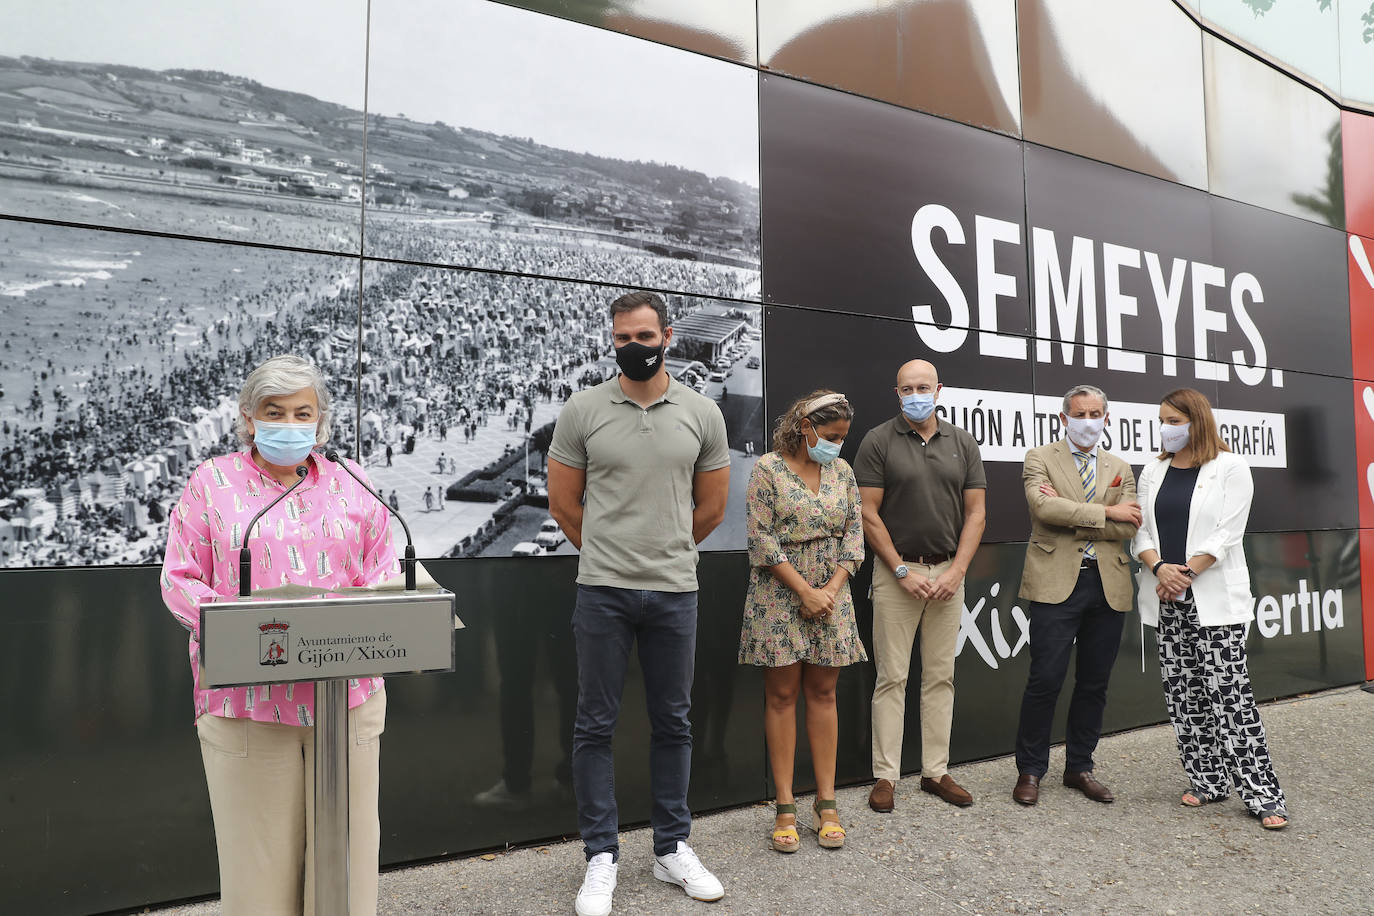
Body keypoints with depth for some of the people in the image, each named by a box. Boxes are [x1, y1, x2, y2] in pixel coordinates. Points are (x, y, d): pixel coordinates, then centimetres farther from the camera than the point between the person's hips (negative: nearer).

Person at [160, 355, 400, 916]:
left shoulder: (352, 485, 11)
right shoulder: (211, 482, 6)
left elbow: (383, 575, 9)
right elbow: (180, 580, 2)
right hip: (245, 703, -2)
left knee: (346, 842, 9)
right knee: (257, 850, 6)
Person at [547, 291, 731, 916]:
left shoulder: (702, 413, 3)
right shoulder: (583, 410, -1)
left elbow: (711, 507, 12)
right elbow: (563, 501, 6)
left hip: (675, 590, 2)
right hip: (602, 589, -1)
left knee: (673, 723, 12)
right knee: (595, 725, 5)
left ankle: (672, 848, 28)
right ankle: (601, 858, 19)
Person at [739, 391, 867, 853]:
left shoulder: (841, 470, 8)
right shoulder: (767, 469, -6)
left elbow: (853, 533, 7)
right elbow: (762, 539, -11)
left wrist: (832, 589, -6)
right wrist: (805, 590, -13)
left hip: (831, 592, 4)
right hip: (780, 591, -4)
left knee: (823, 694, 7)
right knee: (782, 695, 2)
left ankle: (826, 803, 14)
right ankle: (785, 807, 9)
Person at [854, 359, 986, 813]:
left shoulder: (962, 443, 8)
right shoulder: (878, 442, -2)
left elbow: (976, 513, 6)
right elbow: (868, 515, -6)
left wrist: (956, 571, -5)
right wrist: (904, 572, -10)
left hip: (948, 573, 3)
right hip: (896, 572, -3)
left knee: (941, 676, 9)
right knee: (892, 677, 0)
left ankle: (936, 771, 19)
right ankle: (885, 776, 8)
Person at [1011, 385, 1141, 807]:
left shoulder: (1120, 469, 15)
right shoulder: (1040, 459, 4)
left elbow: (1128, 527, 1)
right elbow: (1043, 507, -15)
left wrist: (1069, 516, -10)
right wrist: (1105, 512, -10)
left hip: (1108, 586, 4)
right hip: (1057, 583, -4)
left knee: (1094, 683, 10)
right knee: (1045, 680, -5)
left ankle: (1079, 767, 25)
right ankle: (1030, 771, 9)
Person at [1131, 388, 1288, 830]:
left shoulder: (1230, 467, -2)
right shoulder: (1153, 471, 11)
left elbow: (1227, 533, -9)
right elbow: (1142, 530, 6)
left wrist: (1186, 574, -15)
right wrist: (1159, 568, -12)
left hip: (1214, 598, -5)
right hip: (1166, 598, 5)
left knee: (1229, 692, -6)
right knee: (1183, 694, 7)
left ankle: (1261, 792, 2)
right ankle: (1207, 781, 18)